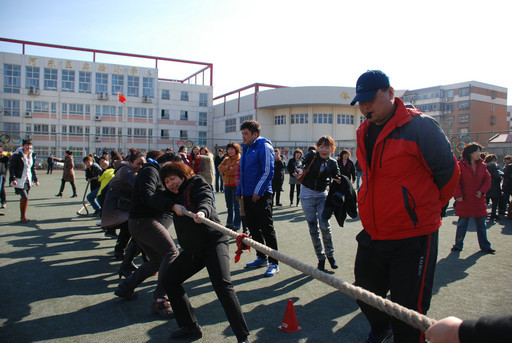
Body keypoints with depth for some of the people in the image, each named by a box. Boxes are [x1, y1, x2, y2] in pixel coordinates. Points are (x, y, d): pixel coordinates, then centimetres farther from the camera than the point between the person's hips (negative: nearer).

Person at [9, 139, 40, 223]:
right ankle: (23, 217, 1)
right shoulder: (17, 155, -11)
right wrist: (13, 179, -19)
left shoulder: (31, 155, 9)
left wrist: (35, 180, 17)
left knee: (23, 198, 11)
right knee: (25, 198, -12)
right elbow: (11, 167, -10)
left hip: (28, 181, 6)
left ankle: (23, 216, 20)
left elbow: (33, 168, 18)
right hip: (19, 181, -6)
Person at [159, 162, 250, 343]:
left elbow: (206, 201, -22)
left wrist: (202, 212, -45)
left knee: (222, 284, -23)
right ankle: (190, 327, 18)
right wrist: (174, 206, -15)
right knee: (168, 279, 10)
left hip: (213, 243, -8)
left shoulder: (197, 183, -5)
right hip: (191, 249, 9)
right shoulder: (175, 194, 17)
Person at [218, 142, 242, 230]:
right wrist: (228, 168, -15)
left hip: (236, 184, -7)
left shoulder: (239, 159, -7)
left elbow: (235, 170, -19)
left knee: (236, 206, -2)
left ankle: (237, 225, 4)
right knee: (229, 205, 14)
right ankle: (229, 223, 24)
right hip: (227, 184, 7)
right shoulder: (226, 159, 15)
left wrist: (225, 172, -5)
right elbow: (220, 167, 2)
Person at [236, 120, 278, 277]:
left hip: (261, 195, -9)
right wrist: (239, 190, 19)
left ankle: (274, 263, 5)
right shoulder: (246, 148, 17)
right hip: (248, 194, 9)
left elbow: (268, 171, -17)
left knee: (267, 229, -4)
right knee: (253, 228, 14)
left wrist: (258, 191, -20)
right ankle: (261, 258, 27)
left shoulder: (264, 146, -9)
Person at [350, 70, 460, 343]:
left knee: (408, 312, 2)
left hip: (414, 237, -7)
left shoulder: (420, 126, -13)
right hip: (372, 235, 7)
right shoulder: (364, 133, 8)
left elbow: (448, 171, -4)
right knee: (365, 294, 22)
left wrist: (429, 208, 7)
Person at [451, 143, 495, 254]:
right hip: (464, 200, -4)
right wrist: (458, 195, -13)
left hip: (479, 200, 4)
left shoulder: (482, 165, 6)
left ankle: (485, 246, 24)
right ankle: (458, 245, 17)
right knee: (462, 223, 5)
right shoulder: (460, 165, -8)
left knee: (481, 224, 12)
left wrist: (482, 191, -5)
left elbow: (487, 179, 10)